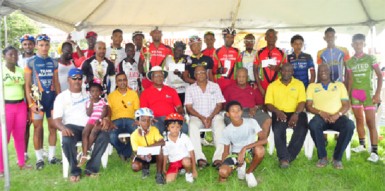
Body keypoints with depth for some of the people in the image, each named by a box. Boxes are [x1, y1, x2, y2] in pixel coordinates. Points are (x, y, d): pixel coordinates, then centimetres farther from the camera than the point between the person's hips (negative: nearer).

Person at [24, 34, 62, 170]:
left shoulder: (53, 62, 9)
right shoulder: (30, 62, -3)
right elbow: (27, 84, -6)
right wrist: (31, 103, -14)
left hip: (52, 97, 4)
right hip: (37, 97, -4)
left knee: (53, 127, 7)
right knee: (38, 128, 3)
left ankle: (52, 156, 18)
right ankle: (39, 159, 13)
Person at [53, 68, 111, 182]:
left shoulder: (88, 95, 20)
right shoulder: (61, 97, 13)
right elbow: (57, 119, 2)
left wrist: (106, 119, -9)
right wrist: (63, 128, -22)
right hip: (72, 127, -2)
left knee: (104, 136, -30)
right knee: (67, 140, -36)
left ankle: (91, 168, -18)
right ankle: (74, 170, -12)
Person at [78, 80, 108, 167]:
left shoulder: (103, 101, 7)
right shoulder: (88, 102, 13)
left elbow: (104, 113, -4)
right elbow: (88, 114, 0)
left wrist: (99, 120, -21)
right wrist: (91, 102, -2)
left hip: (100, 121, -3)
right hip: (91, 120, 3)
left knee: (94, 131, -33)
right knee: (84, 132, -26)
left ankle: (85, 152, -23)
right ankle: (85, 155, -28)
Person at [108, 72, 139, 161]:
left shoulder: (133, 94, 15)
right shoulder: (111, 95, 15)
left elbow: (137, 110, 8)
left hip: (130, 120, 0)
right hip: (116, 121, 0)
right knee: (112, 137, -33)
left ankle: (124, 153, -6)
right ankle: (127, 152, -1)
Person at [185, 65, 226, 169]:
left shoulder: (215, 86, 12)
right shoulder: (190, 89, 12)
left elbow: (219, 105, 5)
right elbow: (189, 107, 3)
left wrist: (210, 117, -12)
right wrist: (201, 117, -13)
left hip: (214, 115, 0)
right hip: (197, 116, 0)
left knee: (220, 125, -33)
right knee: (192, 126, -33)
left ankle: (218, 157, -38)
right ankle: (200, 157, -37)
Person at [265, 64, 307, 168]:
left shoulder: (299, 84, 12)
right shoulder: (272, 85, 11)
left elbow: (302, 101, 1)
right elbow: (268, 103, 3)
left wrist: (296, 114, -19)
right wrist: (277, 111, -18)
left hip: (295, 113, 1)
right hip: (279, 113, 0)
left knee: (302, 129, -30)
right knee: (278, 129, -33)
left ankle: (288, 156, -15)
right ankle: (284, 157, -18)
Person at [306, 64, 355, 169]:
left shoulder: (339, 85, 19)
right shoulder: (312, 86, 17)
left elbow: (346, 105, 10)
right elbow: (308, 106, 7)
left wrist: (338, 114, -11)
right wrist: (321, 112, -12)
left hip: (337, 117, 1)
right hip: (320, 117, -1)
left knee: (350, 125, -33)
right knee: (313, 125, -37)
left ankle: (337, 157, -17)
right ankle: (322, 157, -17)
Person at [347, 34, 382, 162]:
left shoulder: (370, 58, -3)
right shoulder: (350, 62, 7)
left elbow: (380, 76, -4)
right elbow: (350, 80, 9)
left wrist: (377, 94, -11)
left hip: (368, 93, -4)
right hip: (355, 94, 4)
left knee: (371, 122, -7)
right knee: (359, 120, 12)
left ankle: (374, 151, -6)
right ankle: (362, 145, 24)